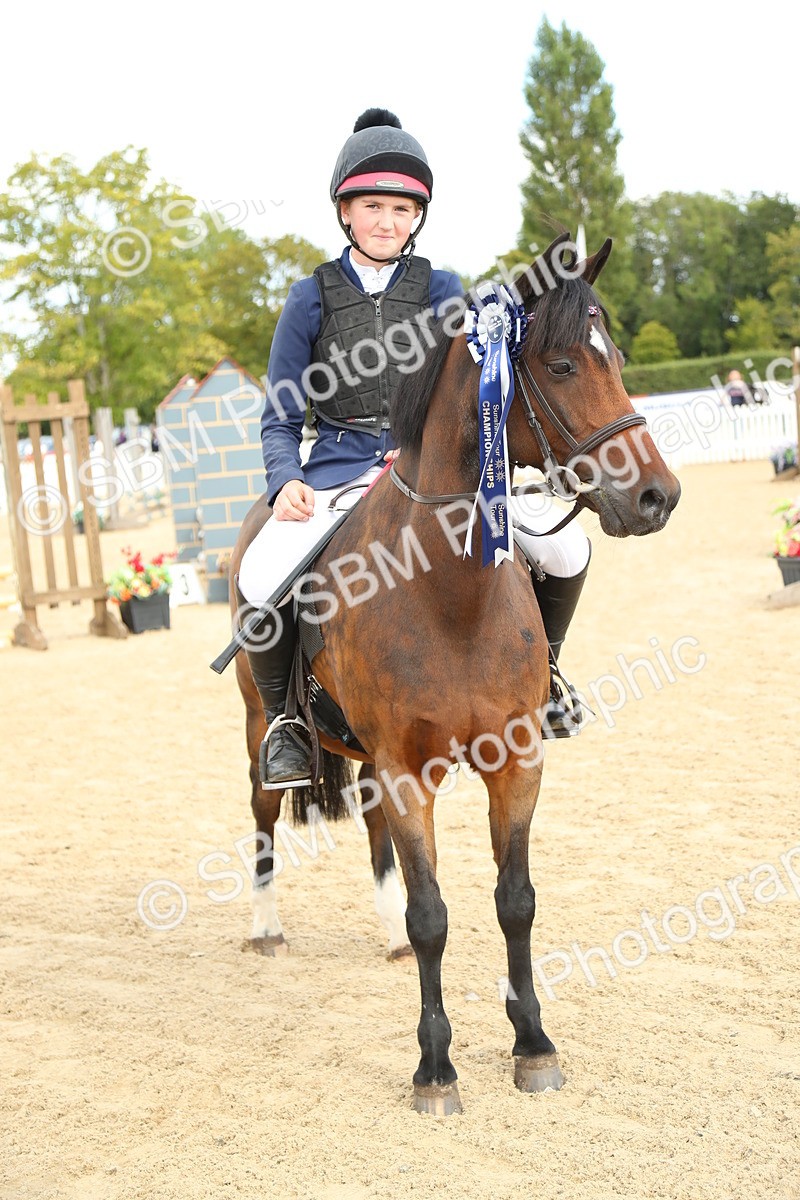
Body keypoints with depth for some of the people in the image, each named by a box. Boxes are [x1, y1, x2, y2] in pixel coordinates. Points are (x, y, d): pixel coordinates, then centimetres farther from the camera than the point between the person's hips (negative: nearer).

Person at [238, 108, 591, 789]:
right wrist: (287, 482, -15)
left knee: (566, 549, -15)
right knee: (259, 580, -30)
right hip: (338, 472, -1)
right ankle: (283, 716, -1)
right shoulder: (312, 299, 3)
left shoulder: (442, 291, 6)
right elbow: (280, 419, 5)